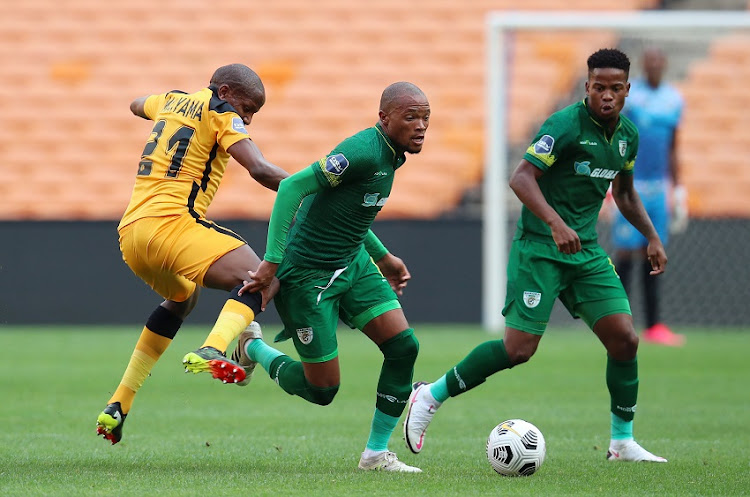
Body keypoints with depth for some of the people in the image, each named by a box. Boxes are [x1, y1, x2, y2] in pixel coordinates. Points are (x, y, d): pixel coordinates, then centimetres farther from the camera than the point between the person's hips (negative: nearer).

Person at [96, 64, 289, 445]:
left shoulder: (173, 101, 24)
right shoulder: (219, 111, 1)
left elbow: (137, 105, 48)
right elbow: (260, 170, -11)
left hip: (130, 233, 9)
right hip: (170, 223, -9)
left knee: (182, 298, 33)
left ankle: (117, 406, 28)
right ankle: (211, 351, -44)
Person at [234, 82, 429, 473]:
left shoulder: (390, 155, 6)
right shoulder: (364, 152, -25)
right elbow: (292, 187, -30)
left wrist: (383, 257, 25)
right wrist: (272, 261, -32)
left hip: (353, 264, 9)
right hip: (307, 275, -9)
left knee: (403, 346, -7)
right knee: (322, 390, -2)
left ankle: (376, 453, 6)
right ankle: (253, 349, 27)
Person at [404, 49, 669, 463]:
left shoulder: (628, 134, 9)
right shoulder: (566, 125, -15)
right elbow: (521, 177, -23)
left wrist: (652, 237, 18)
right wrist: (555, 223, -35)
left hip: (585, 250, 7)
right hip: (540, 250, -7)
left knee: (625, 340, -3)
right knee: (519, 349, -12)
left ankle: (622, 442, 11)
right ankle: (430, 396, 5)